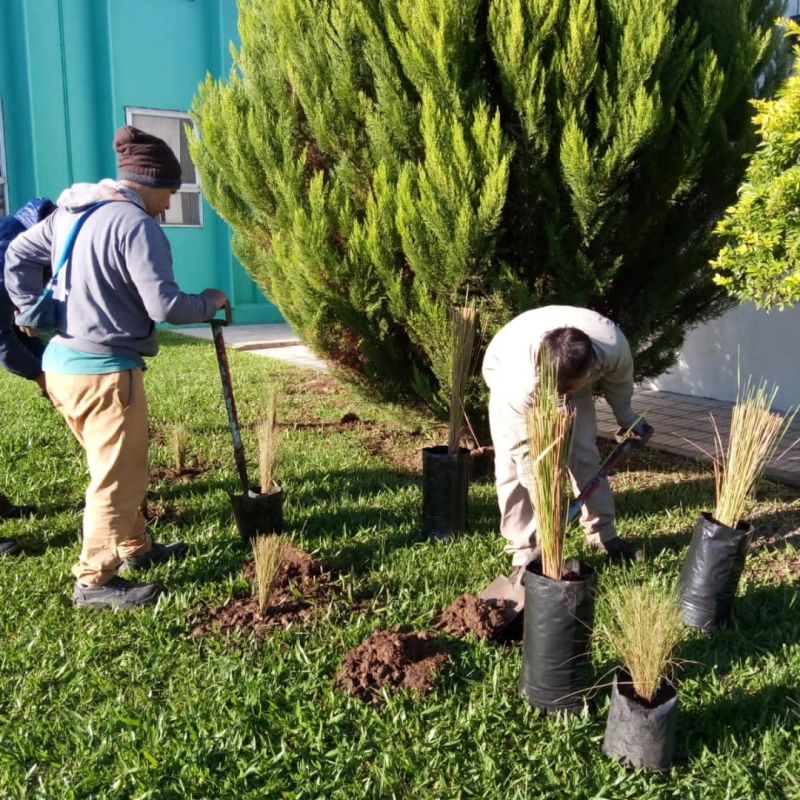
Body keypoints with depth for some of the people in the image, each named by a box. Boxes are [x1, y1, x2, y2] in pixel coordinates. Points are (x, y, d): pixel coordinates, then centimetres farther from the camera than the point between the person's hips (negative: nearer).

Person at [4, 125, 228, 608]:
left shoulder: (69, 211, 11)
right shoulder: (137, 225, -17)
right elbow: (165, 306, -21)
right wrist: (209, 303, -4)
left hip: (63, 362, 10)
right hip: (104, 371, -10)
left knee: (120, 468, 22)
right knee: (118, 477, 1)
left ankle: (135, 548, 36)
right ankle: (95, 581, 10)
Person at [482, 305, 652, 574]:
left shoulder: (614, 346, -38)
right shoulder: (518, 380, -46)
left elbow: (619, 380, -10)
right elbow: (527, 451, -36)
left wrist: (626, 416, 8)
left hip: (573, 372, 3)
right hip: (507, 370, -3)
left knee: (585, 453, 0)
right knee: (514, 465, -14)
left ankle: (603, 534, 18)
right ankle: (524, 552, -3)